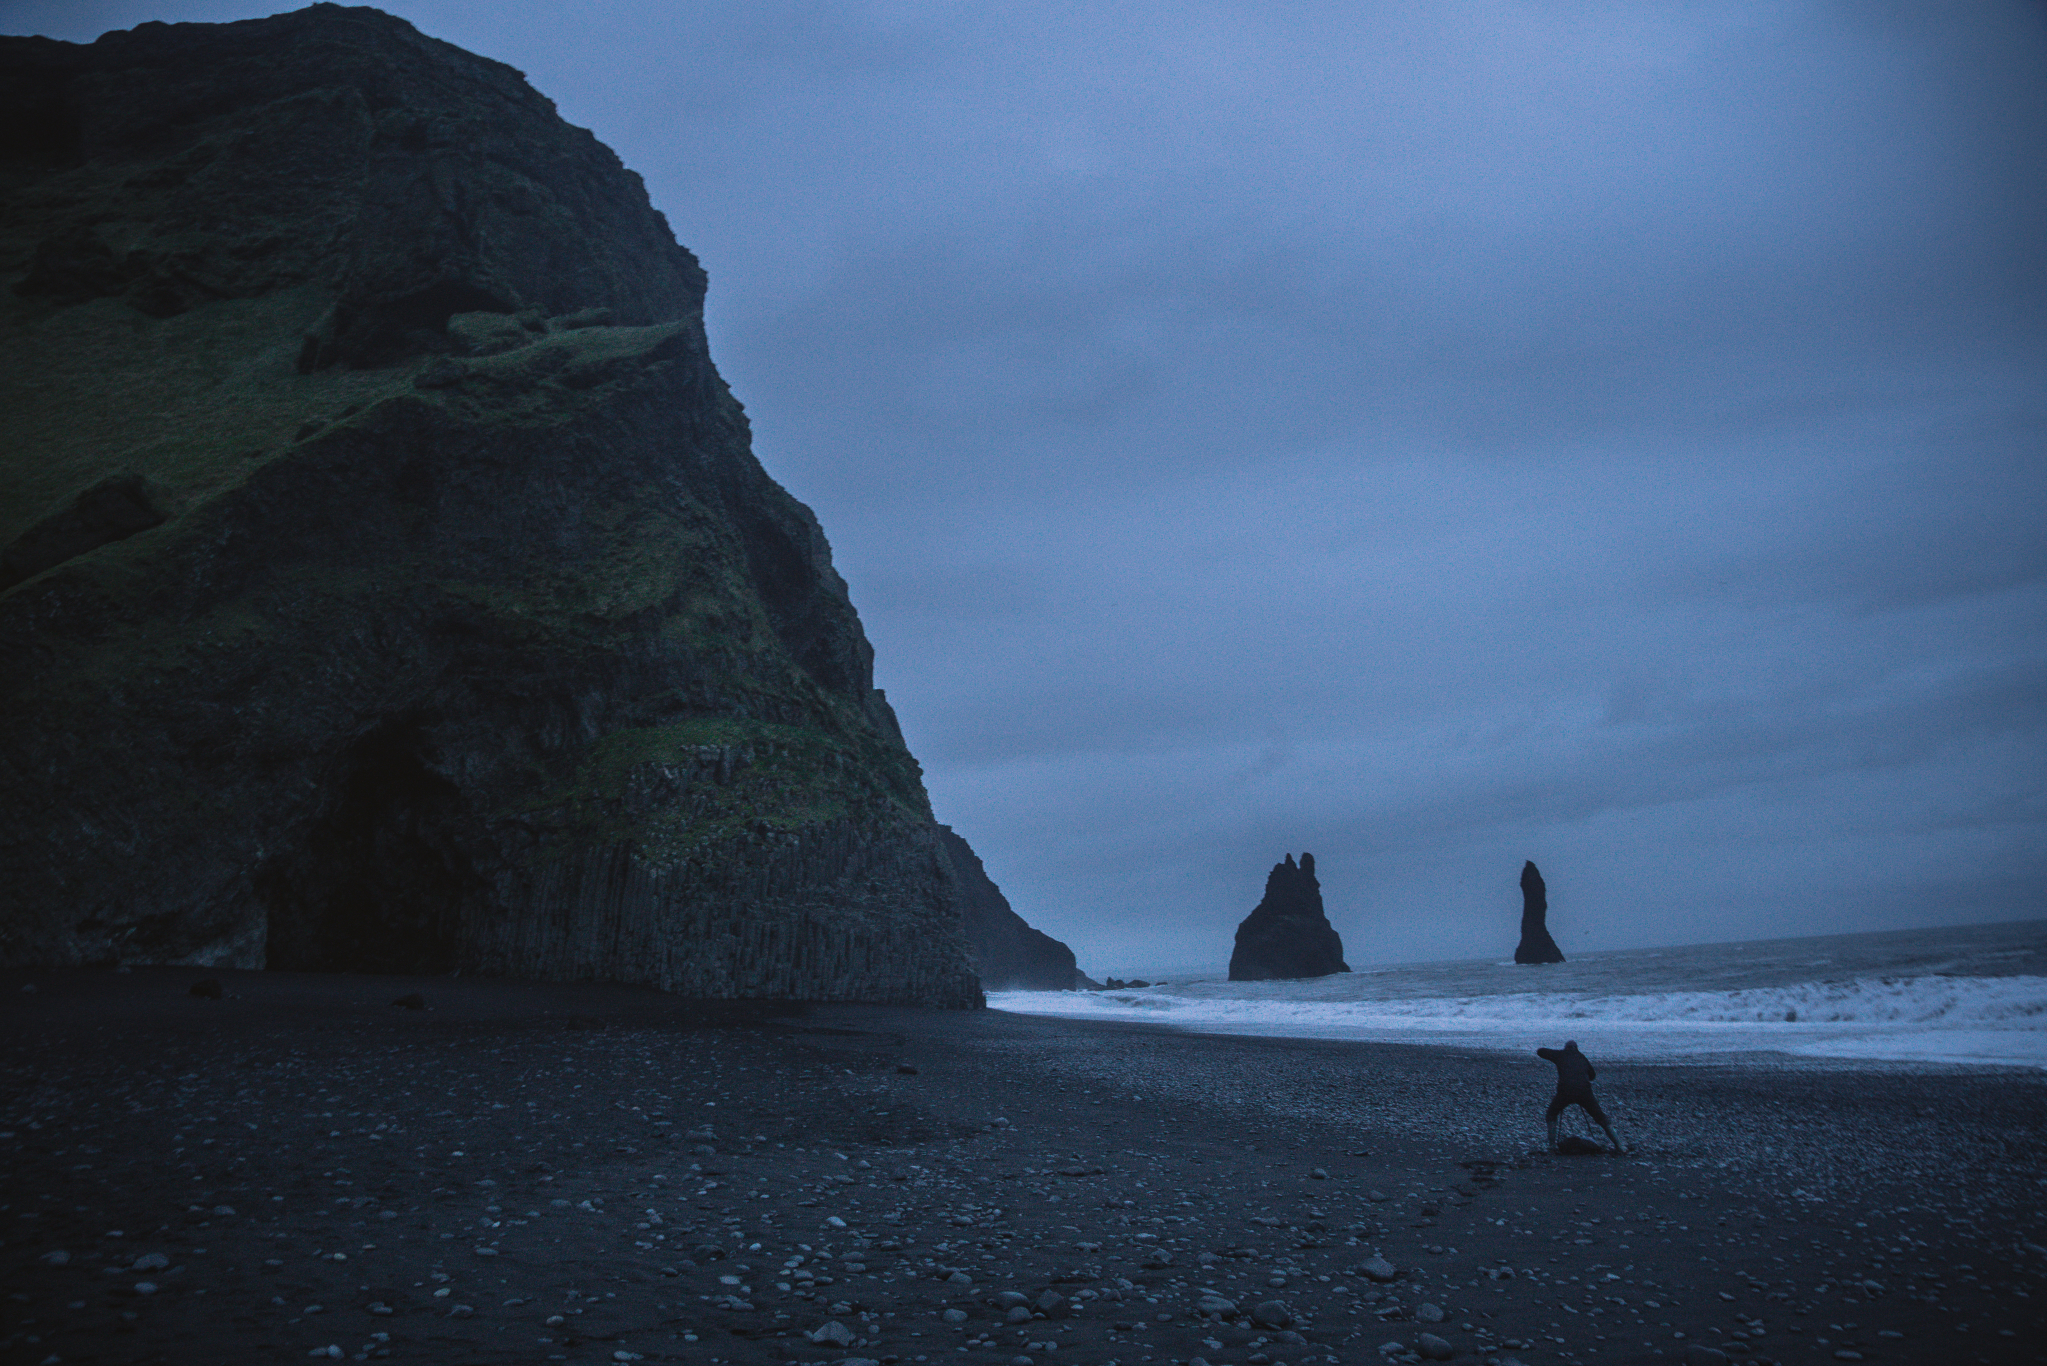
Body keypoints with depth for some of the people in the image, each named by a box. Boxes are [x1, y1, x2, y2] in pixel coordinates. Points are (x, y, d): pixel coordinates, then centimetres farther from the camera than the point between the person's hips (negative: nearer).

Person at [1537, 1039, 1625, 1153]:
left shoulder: (1561, 1055, 17)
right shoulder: (1582, 1057, 25)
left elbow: (1540, 1052, 23)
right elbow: (1592, 1075, 39)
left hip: (1565, 1091, -2)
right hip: (1585, 1091, 2)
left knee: (1551, 1116, 21)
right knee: (1601, 1119, 18)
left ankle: (1552, 1146, 9)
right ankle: (1619, 1147, 15)